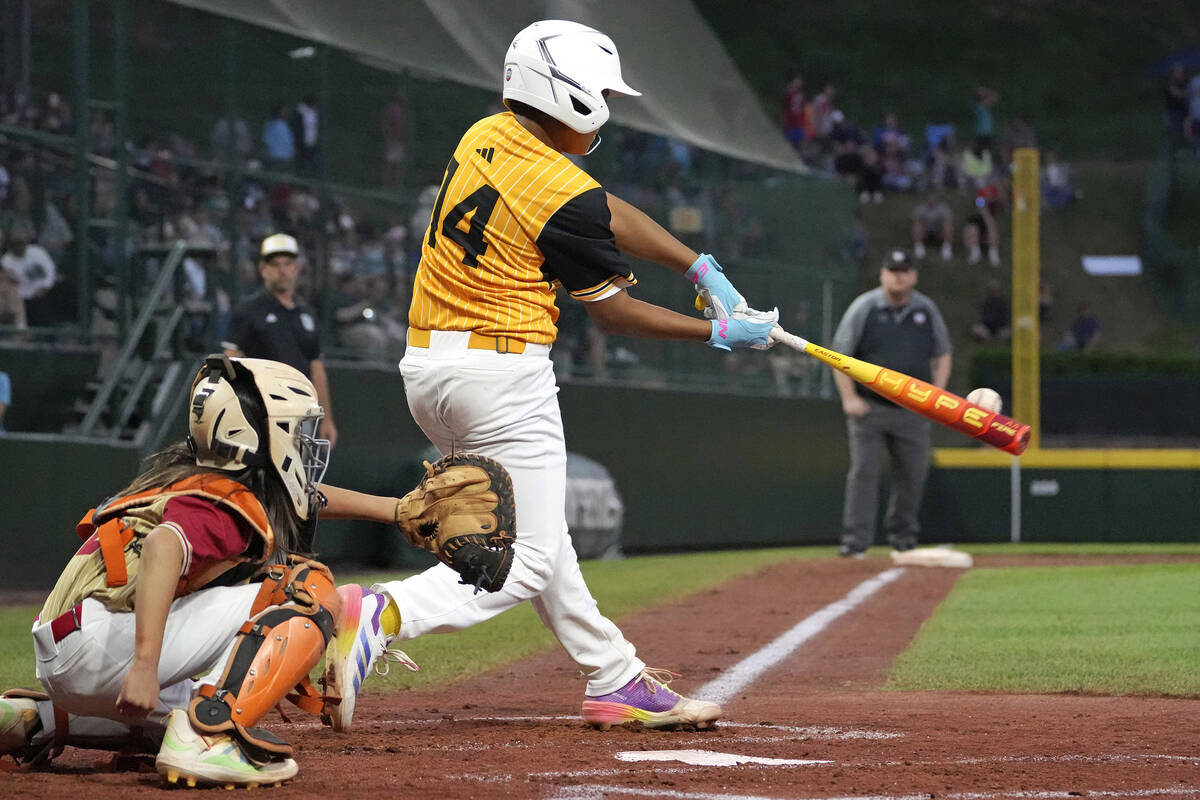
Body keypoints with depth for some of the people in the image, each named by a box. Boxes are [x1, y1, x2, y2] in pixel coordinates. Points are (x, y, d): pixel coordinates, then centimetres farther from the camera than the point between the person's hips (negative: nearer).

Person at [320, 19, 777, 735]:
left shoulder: (484, 137, 8)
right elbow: (611, 311, -5)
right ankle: (383, 617, -26)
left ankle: (617, 681, 24)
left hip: (426, 367, 9)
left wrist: (703, 270, 12)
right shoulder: (567, 196, -17)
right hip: (503, 373, -9)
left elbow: (612, 218, 14)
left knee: (536, 533, 18)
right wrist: (719, 334, 3)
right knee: (528, 562, -5)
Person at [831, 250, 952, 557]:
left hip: (913, 411, 3)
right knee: (864, 471, -10)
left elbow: (942, 355, 16)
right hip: (869, 408, -3)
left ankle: (902, 533, 24)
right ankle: (855, 541, -11)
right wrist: (849, 398, -9)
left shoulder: (927, 310, 7)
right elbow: (839, 355, -1)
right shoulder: (864, 308, -3)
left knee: (913, 474, 7)